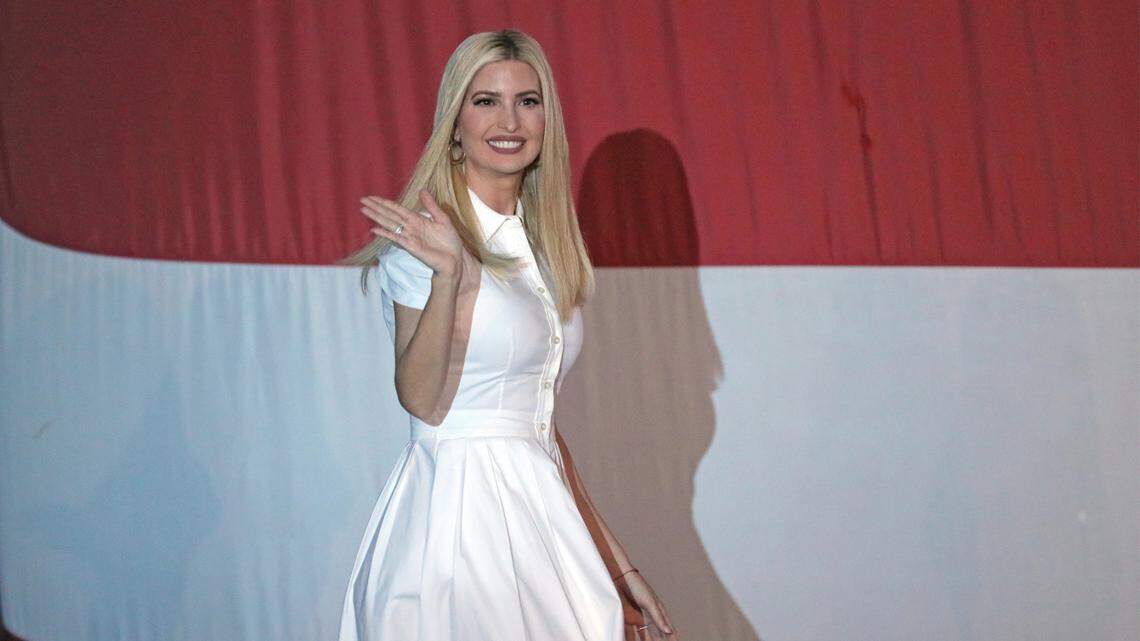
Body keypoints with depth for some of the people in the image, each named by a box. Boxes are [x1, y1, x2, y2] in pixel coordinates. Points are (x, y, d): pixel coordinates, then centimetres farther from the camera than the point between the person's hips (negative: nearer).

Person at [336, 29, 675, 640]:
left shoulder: (538, 240, 12)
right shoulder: (429, 235, -9)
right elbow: (423, 400, -16)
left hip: (537, 510, 7)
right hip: (457, 510, -7)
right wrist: (449, 273, -29)